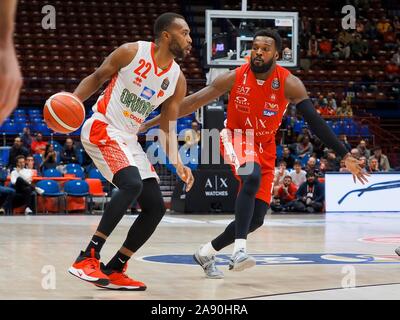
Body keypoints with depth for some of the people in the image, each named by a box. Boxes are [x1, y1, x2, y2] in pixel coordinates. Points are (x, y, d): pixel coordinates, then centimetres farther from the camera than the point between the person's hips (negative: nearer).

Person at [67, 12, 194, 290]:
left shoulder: (177, 79, 4)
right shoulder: (132, 52, -9)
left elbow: (168, 127, 6)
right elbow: (97, 78, 2)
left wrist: (178, 164, -7)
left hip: (129, 140, 7)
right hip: (101, 129, -7)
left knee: (156, 208, -1)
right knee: (132, 184, -30)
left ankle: (113, 270, 9)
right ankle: (87, 258, -24)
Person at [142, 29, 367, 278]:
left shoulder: (289, 84, -17)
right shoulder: (235, 78, -17)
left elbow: (315, 121, -18)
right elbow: (194, 102, -11)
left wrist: (345, 156, -25)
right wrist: (153, 122, -12)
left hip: (265, 147, 3)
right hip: (236, 138, -3)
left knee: (257, 218, -1)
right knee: (252, 178, -36)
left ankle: (207, 253, 19)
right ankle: (240, 249, -40)